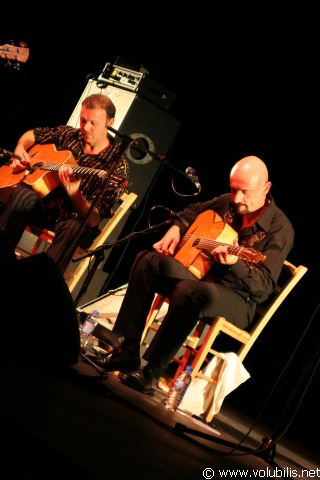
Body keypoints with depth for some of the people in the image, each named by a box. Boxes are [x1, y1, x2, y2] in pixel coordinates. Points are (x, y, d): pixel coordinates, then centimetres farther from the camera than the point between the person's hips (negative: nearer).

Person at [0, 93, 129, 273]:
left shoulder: (117, 165, -12)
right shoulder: (69, 135, 3)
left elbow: (93, 220, -19)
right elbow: (33, 134, 23)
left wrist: (74, 192, -36)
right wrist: (19, 151, 1)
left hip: (75, 218, -4)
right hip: (45, 206, 4)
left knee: (74, 227, -39)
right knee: (22, 194, -29)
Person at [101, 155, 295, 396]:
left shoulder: (280, 227, -15)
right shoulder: (227, 202, 4)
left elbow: (266, 284, -20)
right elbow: (195, 209, 25)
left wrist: (234, 263, -37)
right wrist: (176, 229, 6)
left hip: (237, 298, -7)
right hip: (200, 274, 7)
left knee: (190, 291, -38)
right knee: (148, 261, -12)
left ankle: (152, 372, -30)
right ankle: (128, 351, -17)